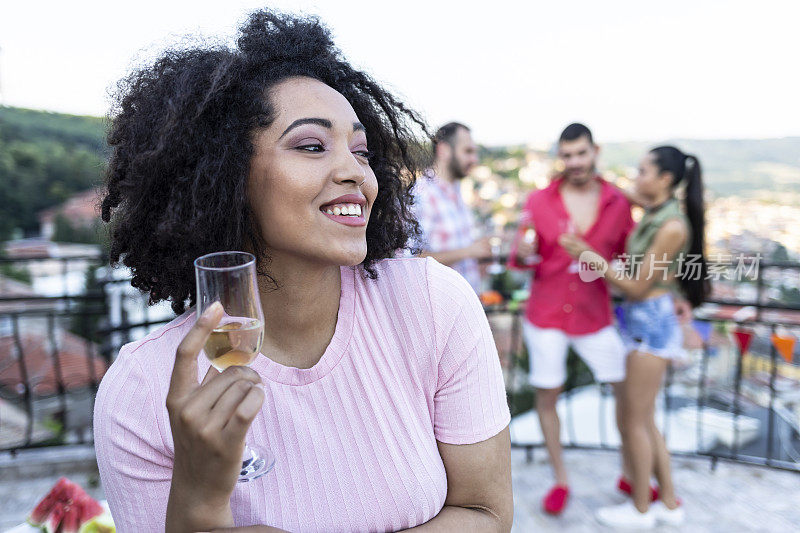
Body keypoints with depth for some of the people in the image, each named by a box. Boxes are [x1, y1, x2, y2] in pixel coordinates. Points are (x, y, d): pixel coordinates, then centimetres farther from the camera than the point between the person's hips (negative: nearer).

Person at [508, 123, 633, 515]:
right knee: (546, 396, 5)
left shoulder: (618, 203, -1)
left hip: (594, 317, 1)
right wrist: (522, 252, -26)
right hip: (545, 317, -1)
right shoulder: (539, 201, -4)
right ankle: (560, 481, 25)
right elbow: (519, 259, -3)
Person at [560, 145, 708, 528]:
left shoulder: (673, 226, -19)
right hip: (642, 321, 9)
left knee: (635, 421, 4)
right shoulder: (652, 215, 7)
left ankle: (641, 509, 23)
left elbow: (637, 287, -17)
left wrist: (588, 256, -19)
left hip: (652, 323, -9)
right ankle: (669, 504, 31)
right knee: (644, 420, 17)